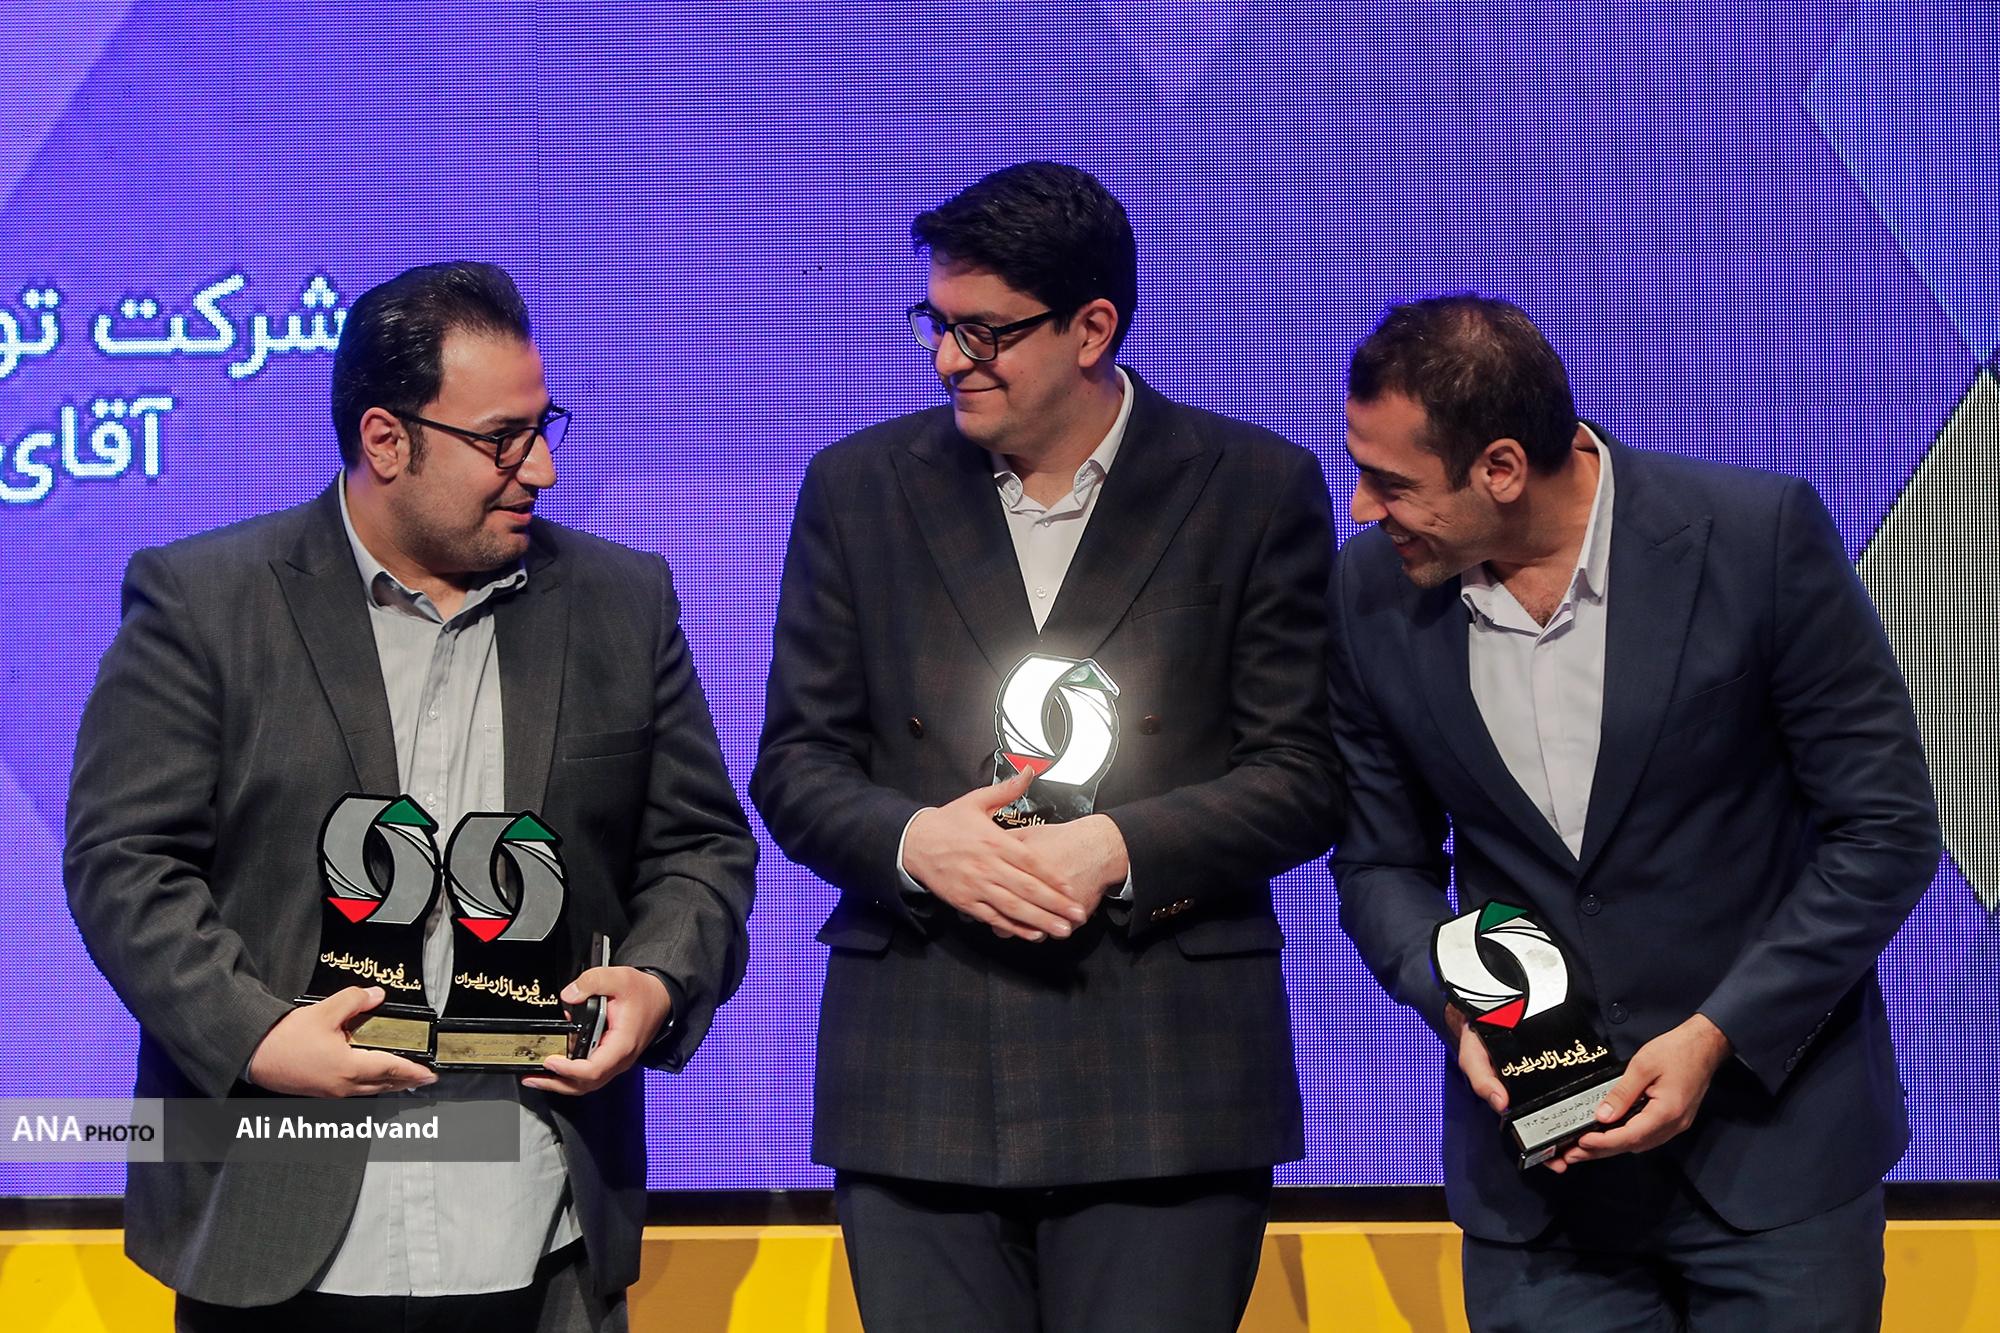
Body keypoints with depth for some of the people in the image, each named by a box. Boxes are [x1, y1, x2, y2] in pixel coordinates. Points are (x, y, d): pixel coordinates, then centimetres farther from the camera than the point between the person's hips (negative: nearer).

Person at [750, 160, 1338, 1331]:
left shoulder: (1259, 490, 3)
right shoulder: (860, 488, 9)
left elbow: (1300, 777, 1)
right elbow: (797, 763, 9)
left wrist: (1120, 847, -14)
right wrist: (912, 840, -11)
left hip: (1168, 1079, -2)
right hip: (919, 1078, 2)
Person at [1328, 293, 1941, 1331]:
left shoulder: (1760, 535, -14)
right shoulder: (1372, 591, -4)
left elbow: (1886, 828, -9)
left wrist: (1717, 1035, -15)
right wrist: (1455, 1003, -12)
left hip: (1774, 1137, -2)